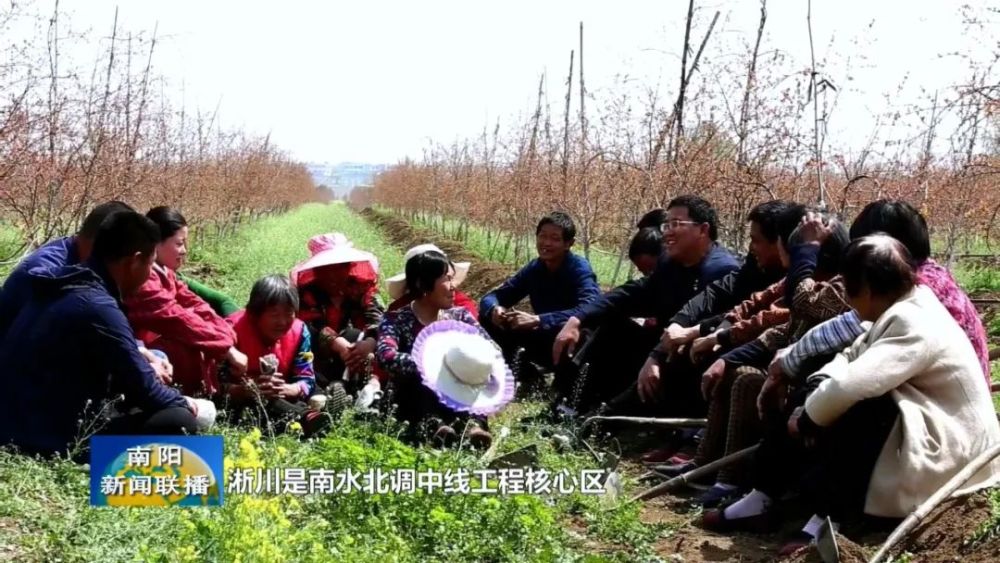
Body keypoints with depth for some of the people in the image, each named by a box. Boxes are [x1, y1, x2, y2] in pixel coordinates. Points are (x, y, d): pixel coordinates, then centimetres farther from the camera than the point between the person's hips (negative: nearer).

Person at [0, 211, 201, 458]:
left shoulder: (67, 286, 6)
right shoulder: (97, 307, -22)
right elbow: (144, 390, -14)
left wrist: (142, 355, 12)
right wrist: (183, 403, 3)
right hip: (51, 442, -10)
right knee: (180, 421, -17)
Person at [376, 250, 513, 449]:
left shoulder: (459, 316, 5)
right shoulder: (397, 320, -7)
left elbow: (493, 349, -6)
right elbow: (386, 356, -27)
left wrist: (478, 362, -27)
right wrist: (431, 365, -36)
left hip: (458, 399, 3)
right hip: (414, 405, -3)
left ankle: (471, 421, -38)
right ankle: (429, 423, -43)